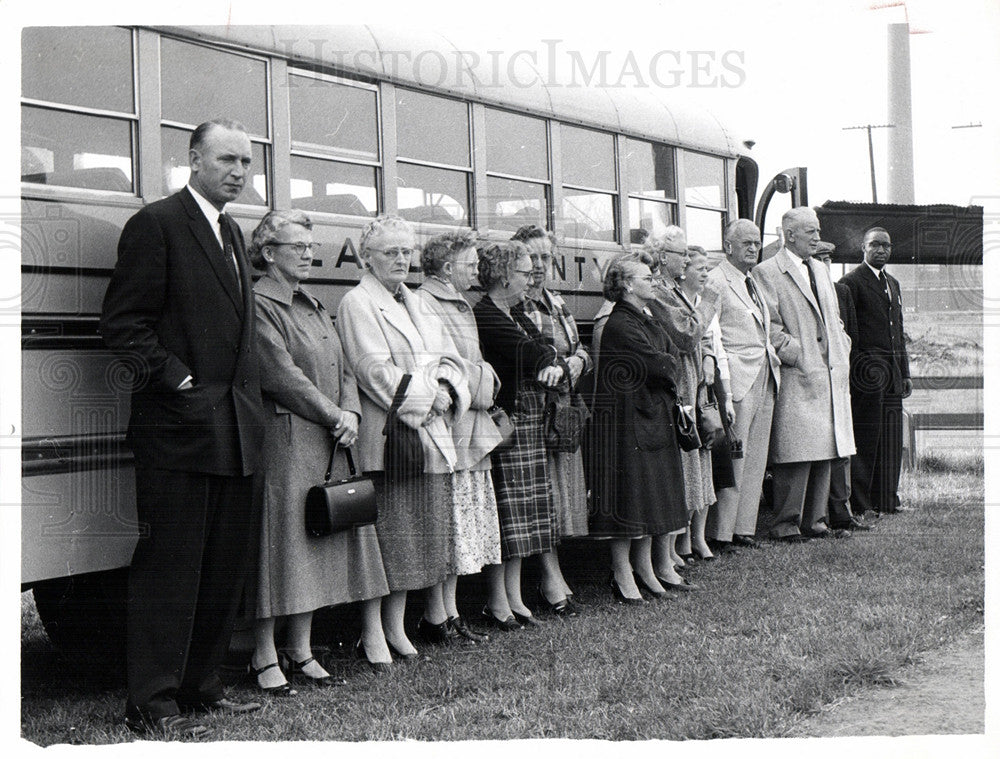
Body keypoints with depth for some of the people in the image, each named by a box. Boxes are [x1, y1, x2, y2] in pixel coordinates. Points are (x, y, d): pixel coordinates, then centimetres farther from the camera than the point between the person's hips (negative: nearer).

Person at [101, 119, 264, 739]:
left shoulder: (232, 234, 19)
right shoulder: (157, 224, -7)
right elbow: (124, 324, -12)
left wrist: (250, 402, 14)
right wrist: (175, 379, -17)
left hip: (234, 431, 9)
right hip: (178, 428, -8)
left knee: (227, 564, 13)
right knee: (170, 565, -4)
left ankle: (200, 686, 25)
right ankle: (152, 705, 4)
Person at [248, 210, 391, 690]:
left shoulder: (315, 308, 20)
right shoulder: (257, 305, -7)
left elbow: (342, 371, 18)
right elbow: (282, 376, -14)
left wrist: (350, 413, -1)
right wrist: (333, 417, -11)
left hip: (326, 443, 8)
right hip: (283, 443, -8)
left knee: (316, 544, 9)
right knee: (280, 539, -5)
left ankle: (301, 652, 18)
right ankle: (264, 659, 3)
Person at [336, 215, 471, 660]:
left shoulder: (417, 304, 21)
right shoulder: (357, 304, -4)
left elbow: (450, 358, 18)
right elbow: (374, 369, -14)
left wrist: (446, 391, -2)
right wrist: (425, 395, -14)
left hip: (434, 432, 8)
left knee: (435, 529, 10)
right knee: (397, 535, -7)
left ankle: (436, 615, 20)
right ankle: (393, 628, -3)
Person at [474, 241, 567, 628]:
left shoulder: (516, 316, 19)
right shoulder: (483, 316, -12)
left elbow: (545, 350, 6)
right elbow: (530, 351, -21)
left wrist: (554, 365, -13)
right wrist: (551, 359, -5)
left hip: (530, 420, 10)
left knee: (524, 514, 11)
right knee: (506, 508, -6)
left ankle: (514, 598, 17)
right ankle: (497, 601, 2)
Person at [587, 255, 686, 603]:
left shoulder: (647, 320, 15)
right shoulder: (620, 325, -17)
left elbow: (671, 362, 14)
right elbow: (660, 367, -20)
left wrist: (667, 367, -5)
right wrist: (669, 367, -1)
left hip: (654, 417, 10)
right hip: (625, 420, -10)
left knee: (651, 493, 12)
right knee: (628, 492, -4)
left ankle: (644, 566, 21)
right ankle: (622, 574, 4)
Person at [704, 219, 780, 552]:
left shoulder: (753, 282, 21)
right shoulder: (715, 281, -7)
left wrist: (772, 356, 14)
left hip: (765, 377, 9)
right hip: (738, 376, -9)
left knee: (756, 458, 9)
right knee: (733, 457, -9)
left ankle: (743, 527, 15)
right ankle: (720, 533, -4)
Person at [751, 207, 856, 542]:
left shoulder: (821, 270, 21)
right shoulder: (766, 273, -5)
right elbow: (769, 327, -10)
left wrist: (841, 351, 12)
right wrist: (797, 354, -15)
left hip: (830, 374, 8)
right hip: (796, 377, -8)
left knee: (824, 452, 8)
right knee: (796, 454, -8)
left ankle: (814, 520, 15)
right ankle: (786, 523, -1)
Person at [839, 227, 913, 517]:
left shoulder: (892, 283, 21)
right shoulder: (851, 281, -5)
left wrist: (905, 372, 19)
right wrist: (856, 366, -15)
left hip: (893, 371, 8)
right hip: (867, 370, -8)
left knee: (891, 439, 9)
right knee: (865, 438, -6)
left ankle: (886, 500, 16)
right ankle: (859, 504, -1)